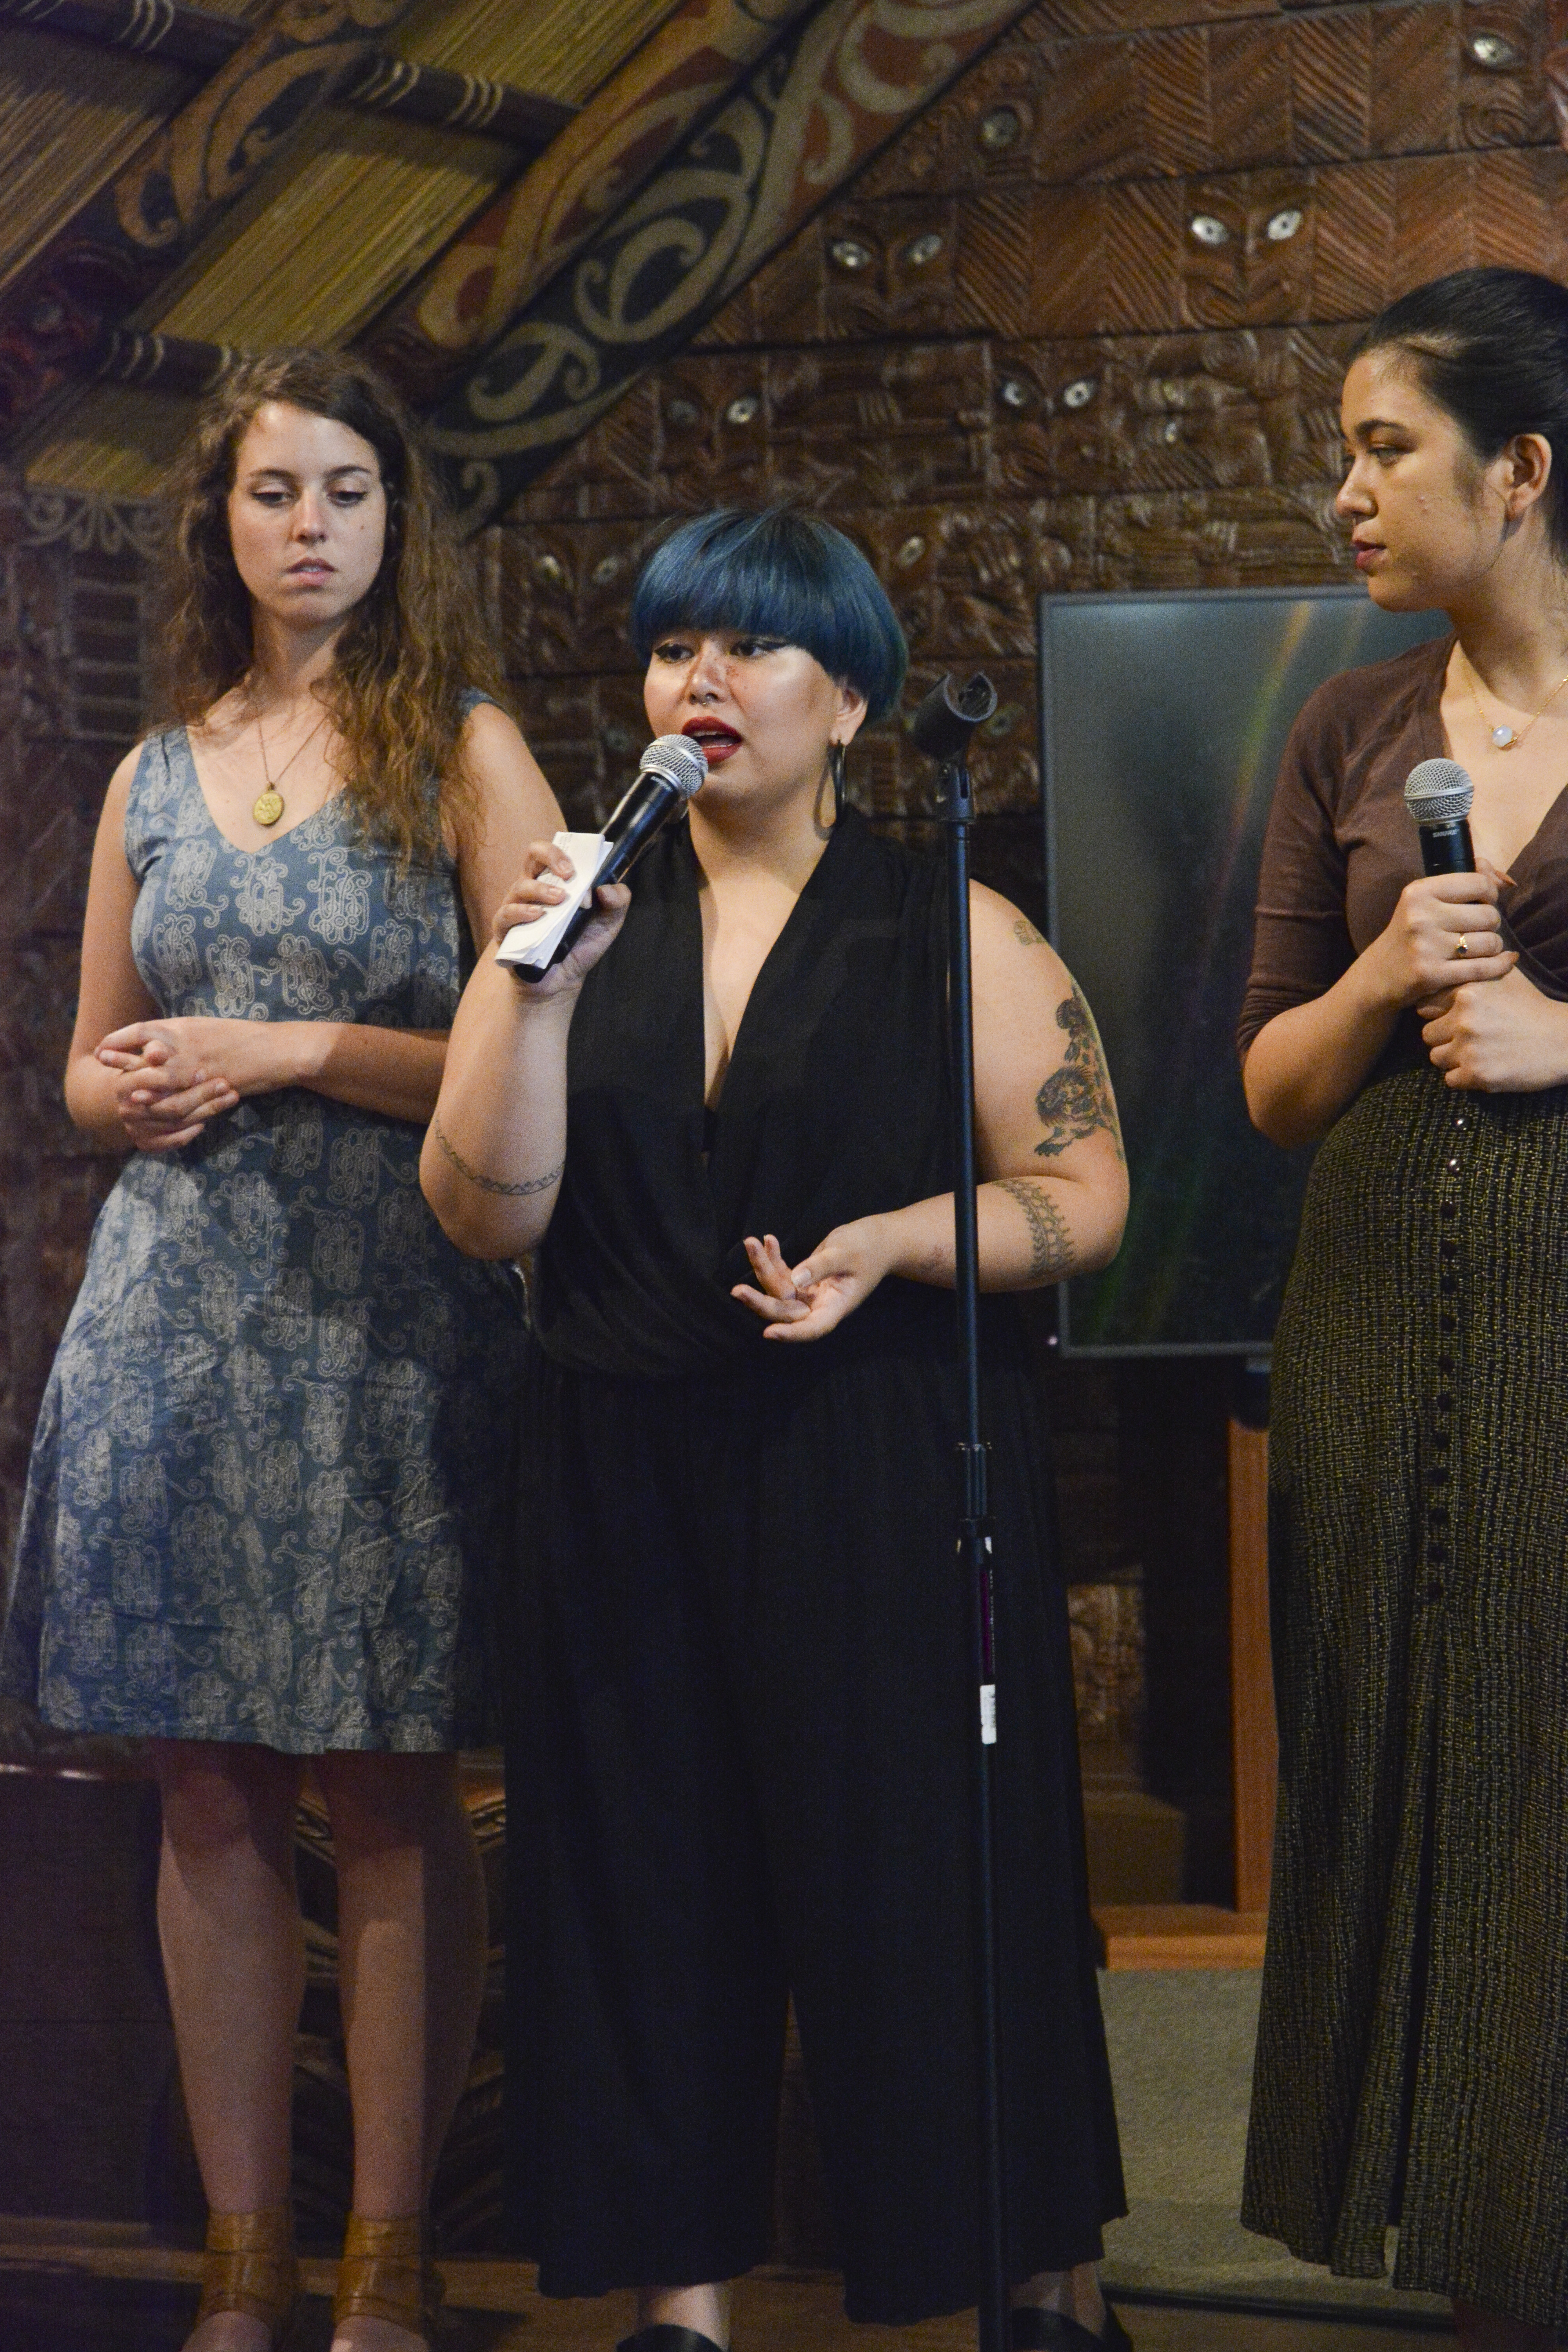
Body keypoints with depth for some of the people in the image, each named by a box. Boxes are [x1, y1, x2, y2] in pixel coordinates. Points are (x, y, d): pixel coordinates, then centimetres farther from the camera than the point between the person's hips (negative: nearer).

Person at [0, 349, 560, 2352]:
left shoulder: (462, 753, 1)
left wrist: (290, 1053, -11)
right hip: (175, 1314, 4)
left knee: (388, 1798, -2)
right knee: (208, 1796, 4)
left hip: (385, 1312, -4)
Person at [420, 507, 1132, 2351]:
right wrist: (540, 992, -13)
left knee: (927, 1872, 0)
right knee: (651, 1869, 4)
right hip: (627, 1484, 3)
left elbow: (1084, 1195, -2)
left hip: (888, 1485, -2)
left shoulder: (957, 937, 2)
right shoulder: (581, 925, 8)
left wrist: (890, 1241, -18)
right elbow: (486, 1215, 0)